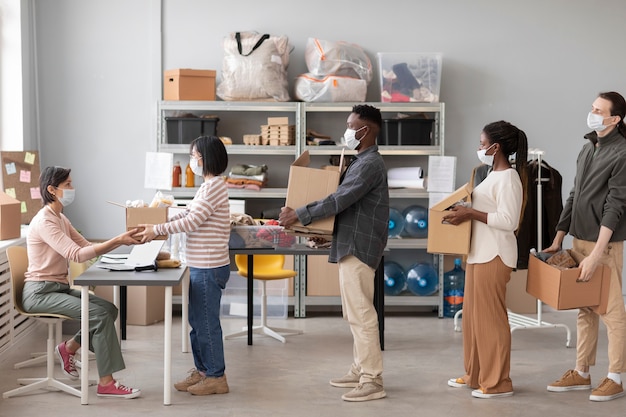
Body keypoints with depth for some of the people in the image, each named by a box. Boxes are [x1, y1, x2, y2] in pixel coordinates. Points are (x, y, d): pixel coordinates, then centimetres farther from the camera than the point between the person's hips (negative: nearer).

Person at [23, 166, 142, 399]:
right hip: (40, 292, -9)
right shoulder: (44, 221, -19)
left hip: (59, 288, 9)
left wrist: (120, 240, -7)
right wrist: (117, 241, -30)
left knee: (109, 309, -3)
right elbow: (76, 254, -28)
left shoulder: (61, 219, 12)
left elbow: (88, 247, 9)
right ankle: (106, 383, -16)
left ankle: (69, 348, 14)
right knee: (100, 314, -21)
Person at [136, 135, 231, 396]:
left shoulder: (214, 186, -18)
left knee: (206, 323, -1)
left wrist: (157, 230, -15)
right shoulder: (208, 186, 15)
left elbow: (192, 221, -21)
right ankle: (202, 370, 26)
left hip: (209, 268, -10)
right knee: (197, 321, 16)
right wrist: (156, 226, 9)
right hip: (201, 266, 10)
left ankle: (216, 377, 8)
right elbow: (186, 214, 18)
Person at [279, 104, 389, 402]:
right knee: (355, 313, 15)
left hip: (358, 247, -11)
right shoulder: (362, 161, 17)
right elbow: (343, 200, 21)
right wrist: (303, 213, 15)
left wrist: (298, 215, -17)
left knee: (361, 314, -10)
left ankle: (372, 382, -8)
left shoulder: (370, 164, -16)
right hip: (352, 244, 11)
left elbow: (339, 201, -22)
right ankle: (360, 371, 22)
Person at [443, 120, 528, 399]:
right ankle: (475, 375, 25)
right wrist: (466, 211, 8)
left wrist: (471, 214, -21)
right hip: (479, 253, 10)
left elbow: (508, 220, -22)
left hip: (494, 256, -10)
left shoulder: (508, 178, -15)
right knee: (473, 314, 15)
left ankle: (497, 383, 3)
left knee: (490, 316, -4)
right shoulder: (494, 174, 15)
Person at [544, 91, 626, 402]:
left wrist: (596, 254, -21)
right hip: (579, 239, 7)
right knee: (584, 309, 13)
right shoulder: (587, 149, 12)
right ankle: (581, 373, 20)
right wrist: (558, 239, 15)